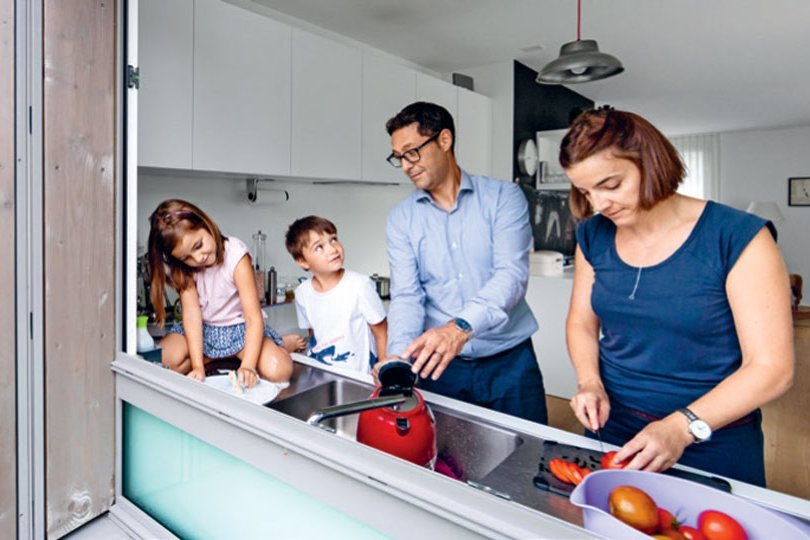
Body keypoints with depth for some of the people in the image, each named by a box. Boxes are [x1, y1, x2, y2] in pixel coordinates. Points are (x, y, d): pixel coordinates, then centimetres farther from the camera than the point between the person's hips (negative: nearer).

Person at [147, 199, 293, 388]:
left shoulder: (236, 255, -24)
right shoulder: (181, 267, -11)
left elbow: (254, 317, -28)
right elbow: (192, 312, -20)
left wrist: (247, 366, -39)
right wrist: (198, 366, -30)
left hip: (240, 328, -4)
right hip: (202, 329, 5)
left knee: (278, 371, -29)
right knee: (162, 362, -22)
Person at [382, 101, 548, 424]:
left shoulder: (503, 198, -6)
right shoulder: (401, 218, 2)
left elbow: (512, 275, -18)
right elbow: (407, 296, -5)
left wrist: (461, 327, -35)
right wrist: (399, 355, -23)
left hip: (510, 360, -1)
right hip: (440, 364, 2)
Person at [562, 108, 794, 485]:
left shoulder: (738, 238, -16)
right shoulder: (594, 236, -2)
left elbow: (772, 368, -17)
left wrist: (683, 427, -27)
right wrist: (590, 382, -10)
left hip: (712, 443, -4)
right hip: (611, 426, 4)